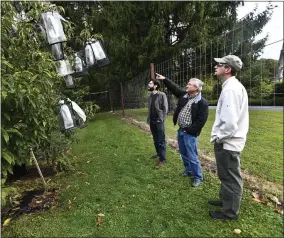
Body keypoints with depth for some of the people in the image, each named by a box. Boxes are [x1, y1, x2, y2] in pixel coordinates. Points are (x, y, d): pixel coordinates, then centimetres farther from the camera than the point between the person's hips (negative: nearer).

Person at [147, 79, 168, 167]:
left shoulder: (162, 95, -9)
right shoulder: (150, 96, 12)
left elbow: (165, 108, -10)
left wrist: (162, 120, -14)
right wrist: (149, 119, 8)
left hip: (159, 121, -7)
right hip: (152, 121, 7)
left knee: (161, 141, 0)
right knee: (155, 140, 17)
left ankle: (162, 159, 8)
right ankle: (159, 153, 34)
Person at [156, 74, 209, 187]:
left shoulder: (202, 102, -16)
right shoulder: (184, 95, 5)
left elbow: (201, 120, -18)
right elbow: (174, 88, 9)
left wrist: (189, 130, -16)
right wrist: (164, 79, -2)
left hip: (190, 133, -7)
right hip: (180, 131, 8)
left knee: (192, 157, 1)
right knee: (183, 154, 21)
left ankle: (198, 177, 20)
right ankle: (188, 170, 41)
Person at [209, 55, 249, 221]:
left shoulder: (231, 89, -22)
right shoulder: (232, 86, 11)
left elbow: (230, 122, -29)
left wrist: (218, 138, -14)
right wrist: (219, 137, 15)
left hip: (228, 143, -10)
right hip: (228, 141, 10)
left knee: (230, 178, 7)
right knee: (226, 176, 24)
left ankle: (230, 211, 26)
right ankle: (225, 200, 43)